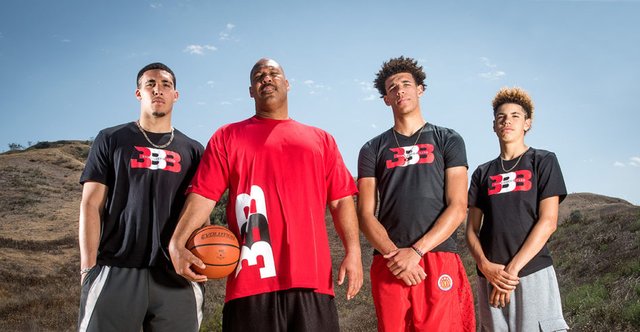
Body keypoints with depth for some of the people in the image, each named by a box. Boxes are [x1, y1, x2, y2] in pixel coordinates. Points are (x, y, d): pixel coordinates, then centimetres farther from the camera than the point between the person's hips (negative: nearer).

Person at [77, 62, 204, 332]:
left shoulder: (192, 150, 15)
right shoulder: (111, 140, 11)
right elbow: (91, 206, 5)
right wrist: (89, 268, -5)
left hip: (177, 276, 2)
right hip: (116, 272, -1)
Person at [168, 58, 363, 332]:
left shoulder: (321, 140, 17)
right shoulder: (228, 137, 12)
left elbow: (341, 200, 13)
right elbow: (203, 195, 2)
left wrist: (353, 251, 1)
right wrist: (177, 243, -12)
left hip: (312, 279, 2)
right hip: (251, 280, -1)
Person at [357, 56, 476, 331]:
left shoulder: (447, 140, 10)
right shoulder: (372, 150, 13)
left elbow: (457, 208, 0)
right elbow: (365, 214, 6)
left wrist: (416, 251, -11)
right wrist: (393, 254, -11)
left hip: (439, 262, -1)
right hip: (389, 266, 1)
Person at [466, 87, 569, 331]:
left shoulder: (543, 162, 4)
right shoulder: (483, 173, 13)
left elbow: (548, 222, -5)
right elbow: (472, 230, 9)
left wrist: (512, 269, -11)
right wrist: (486, 267, -9)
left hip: (533, 272, -3)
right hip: (489, 277, 3)